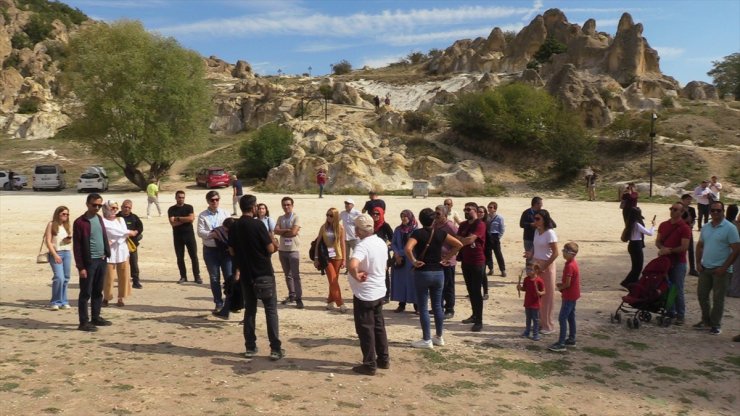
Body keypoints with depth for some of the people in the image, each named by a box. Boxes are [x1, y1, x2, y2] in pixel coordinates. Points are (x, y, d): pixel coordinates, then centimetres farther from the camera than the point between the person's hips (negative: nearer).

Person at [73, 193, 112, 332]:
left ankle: (96, 317, 23)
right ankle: (84, 322, 4)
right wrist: (80, 266, -14)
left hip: (102, 260, 7)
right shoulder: (80, 222, -9)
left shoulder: (99, 219, 12)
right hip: (89, 262, -7)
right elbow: (77, 246, -11)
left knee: (98, 292, 13)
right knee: (86, 293, -1)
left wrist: (107, 253, 7)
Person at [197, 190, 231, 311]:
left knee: (229, 276, 1)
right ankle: (218, 303, 19)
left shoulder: (225, 213, 4)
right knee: (214, 278, 9)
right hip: (210, 250, 0)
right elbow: (200, 232, -8)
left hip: (225, 248, 0)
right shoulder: (202, 216, 0)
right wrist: (212, 234, -25)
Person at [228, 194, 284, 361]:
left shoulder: (234, 227, 4)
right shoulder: (257, 224, -14)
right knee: (271, 310, 0)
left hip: (246, 274, 6)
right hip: (264, 273, -5)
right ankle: (275, 349, 0)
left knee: (249, 310, 13)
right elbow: (270, 249, -13)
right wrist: (274, 242, 8)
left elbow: (232, 252, 10)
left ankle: (250, 347, 16)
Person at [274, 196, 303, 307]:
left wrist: (282, 232, -3)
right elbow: (276, 231, -3)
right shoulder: (280, 218, 10)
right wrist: (287, 230, -14)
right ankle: (291, 295, 23)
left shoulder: (296, 218, -5)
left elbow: (293, 232, -16)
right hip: (282, 250, 5)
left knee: (295, 275, -7)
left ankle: (299, 298, -7)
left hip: (293, 250, -5)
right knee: (287, 275, 13)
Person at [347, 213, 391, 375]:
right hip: (379, 292, 8)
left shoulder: (362, 246, -24)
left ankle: (369, 365, 11)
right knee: (379, 326, 18)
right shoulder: (381, 243, 4)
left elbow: (352, 265, -41)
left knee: (365, 329, 4)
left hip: (364, 294, -8)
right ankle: (383, 359, 28)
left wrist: (357, 277, -23)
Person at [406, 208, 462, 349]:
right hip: (438, 273, 4)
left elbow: (407, 248, -28)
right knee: (437, 306, 15)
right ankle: (439, 337, 24)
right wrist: (446, 258, 4)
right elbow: (459, 244, 2)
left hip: (422, 273, -4)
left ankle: (427, 340, 8)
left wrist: (413, 261, -13)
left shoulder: (417, 233, -11)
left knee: (423, 308, 4)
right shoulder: (440, 233, 2)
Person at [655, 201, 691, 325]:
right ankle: (670, 313, 20)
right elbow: (657, 241, 11)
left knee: (678, 290, -2)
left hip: (678, 263, -5)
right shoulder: (663, 225, 9)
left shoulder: (684, 228, -9)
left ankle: (680, 315, 8)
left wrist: (670, 250, -20)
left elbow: (684, 247, -14)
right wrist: (663, 248, -8)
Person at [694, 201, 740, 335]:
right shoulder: (706, 228, 10)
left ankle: (716, 324, 14)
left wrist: (724, 267, -15)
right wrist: (698, 263, 4)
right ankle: (706, 320, 27)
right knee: (701, 294, 12)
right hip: (705, 268, 6)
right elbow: (700, 245, 17)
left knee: (718, 298, 2)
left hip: (721, 270, -6)